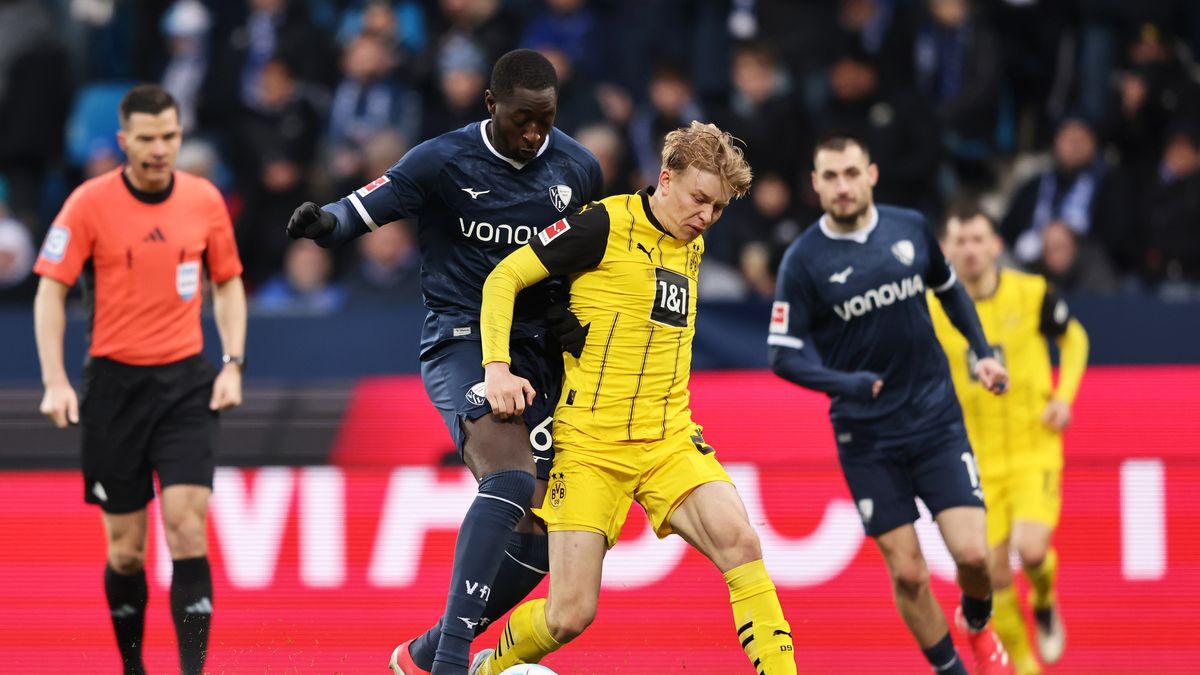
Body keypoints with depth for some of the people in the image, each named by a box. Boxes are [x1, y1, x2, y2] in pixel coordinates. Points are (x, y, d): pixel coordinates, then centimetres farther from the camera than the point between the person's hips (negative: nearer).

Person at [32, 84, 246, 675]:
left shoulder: (205, 200, 2)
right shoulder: (90, 203, -6)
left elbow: (228, 283, 14)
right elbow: (50, 291, -4)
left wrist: (232, 364, 2)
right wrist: (55, 383, -13)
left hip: (187, 382, 1)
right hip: (116, 380, -1)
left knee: (187, 528, -13)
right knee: (125, 547, 3)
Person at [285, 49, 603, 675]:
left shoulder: (578, 169, 5)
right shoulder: (442, 161, -8)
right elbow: (359, 211, -11)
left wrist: (576, 318, 2)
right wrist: (322, 222, -33)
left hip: (538, 353, 5)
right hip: (462, 341, -5)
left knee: (539, 539, 0)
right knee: (511, 481, -31)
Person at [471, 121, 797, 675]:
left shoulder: (693, 246, 13)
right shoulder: (606, 224, -8)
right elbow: (503, 277, -7)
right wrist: (497, 367, -18)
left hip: (670, 443, 5)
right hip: (590, 445, -5)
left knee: (740, 543, -22)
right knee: (571, 615, -7)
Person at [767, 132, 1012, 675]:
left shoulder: (911, 228, 1)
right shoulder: (804, 260, -8)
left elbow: (949, 288, 21)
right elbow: (784, 355, -9)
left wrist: (982, 351, 13)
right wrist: (845, 383, -25)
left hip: (936, 418, 2)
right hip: (866, 436, -1)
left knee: (972, 553, -9)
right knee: (908, 573, -3)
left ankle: (977, 624, 24)